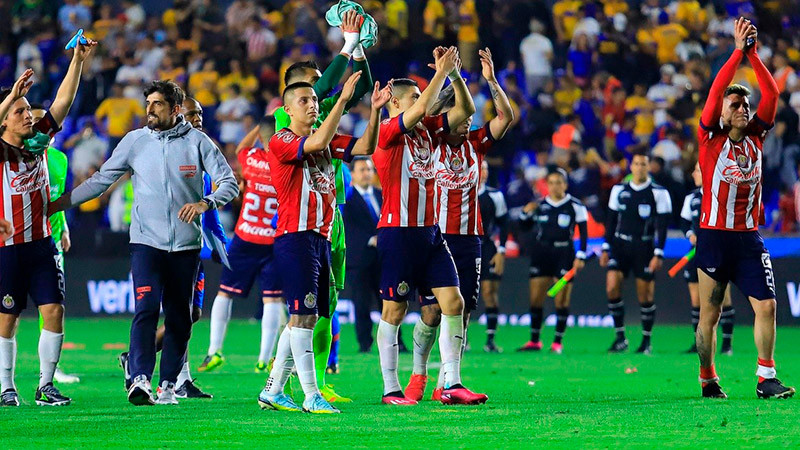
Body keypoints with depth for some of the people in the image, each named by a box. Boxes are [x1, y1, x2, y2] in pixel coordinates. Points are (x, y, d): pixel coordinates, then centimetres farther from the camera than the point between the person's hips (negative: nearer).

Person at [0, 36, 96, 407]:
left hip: (41, 244, 4)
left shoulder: (39, 142, 6)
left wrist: (78, 61, -4)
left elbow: (63, 102, 4)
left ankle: (46, 385, 4)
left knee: (54, 311, -4)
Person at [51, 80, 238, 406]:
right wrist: (54, 205, 7)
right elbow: (100, 181, 11)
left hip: (186, 244, 1)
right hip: (146, 241, -1)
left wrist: (204, 203, -22)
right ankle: (140, 379, -25)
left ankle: (169, 384, 13)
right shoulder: (134, 141, 5)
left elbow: (229, 182, -1)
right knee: (146, 308, -17)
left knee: (179, 316, 5)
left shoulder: (197, 141, 1)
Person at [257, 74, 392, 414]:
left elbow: (365, 147, 6)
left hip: (321, 237, 8)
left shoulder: (327, 140, 16)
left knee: (303, 318, 9)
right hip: (295, 237, -8)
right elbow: (315, 143, -24)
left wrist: (375, 110, -7)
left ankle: (272, 391, 16)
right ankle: (311, 396, -12)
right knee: (302, 316, -11)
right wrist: (343, 100, -27)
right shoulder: (281, 141, -6)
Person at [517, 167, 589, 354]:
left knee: (562, 300, -3)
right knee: (535, 298, 1)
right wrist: (526, 213, -2)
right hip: (541, 253, 3)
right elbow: (525, 226, 18)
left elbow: (583, 233, 0)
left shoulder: (575, 206, -2)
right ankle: (534, 341, 10)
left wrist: (580, 256, -7)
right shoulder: (540, 205, 8)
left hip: (564, 254, -3)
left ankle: (558, 342, 4)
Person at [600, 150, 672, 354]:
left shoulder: (659, 193, -2)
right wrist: (606, 249, 9)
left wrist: (658, 254, -9)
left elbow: (662, 226, -3)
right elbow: (611, 220, 14)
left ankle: (646, 341, 12)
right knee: (612, 288, -12)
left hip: (644, 249, -3)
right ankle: (620, 337, -1)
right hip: (620, 245, 3)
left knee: (646, 295, -1)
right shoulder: (619, 190, 8)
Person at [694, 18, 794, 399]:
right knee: (709, 314, 2)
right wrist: (738, 51, -11)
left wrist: (754, 55, -3)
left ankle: (766, 379, 0)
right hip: (714, 236, -3)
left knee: (766, 305, -6)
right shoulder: (711, 139, -1)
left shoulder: (755, 138, 9)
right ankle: (708, 380, 16)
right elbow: (716, 91, -11)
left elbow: (771, 95, 3)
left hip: (748, 239, 3)